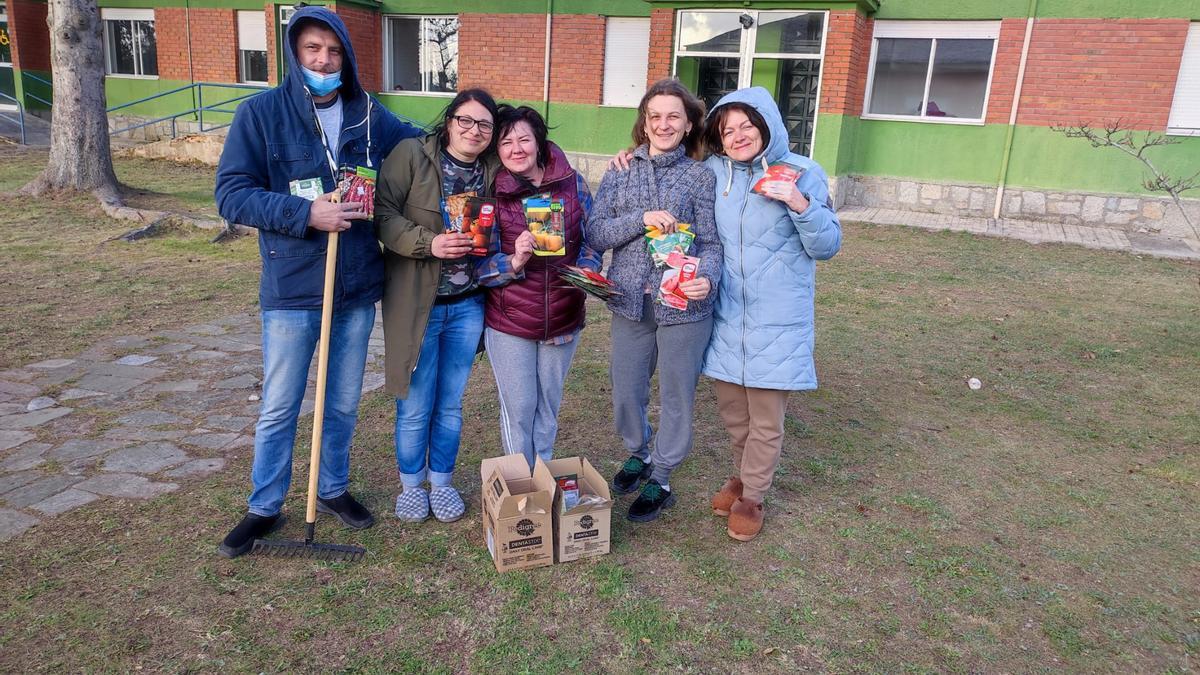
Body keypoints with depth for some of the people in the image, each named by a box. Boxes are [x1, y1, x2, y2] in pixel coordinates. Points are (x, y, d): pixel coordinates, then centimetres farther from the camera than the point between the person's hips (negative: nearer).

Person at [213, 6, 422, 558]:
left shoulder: (369, 115, 4)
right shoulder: (260, 113, -6)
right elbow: (231, 193, -12)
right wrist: (306, 214, -23)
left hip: (358, 290, 3)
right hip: (291, 291, -3)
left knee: (343, 405, 17)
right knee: (278, 410, 10)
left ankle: (333, 490, 38)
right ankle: (264, 508, 28)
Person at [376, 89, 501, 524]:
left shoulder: (493, 172, 6)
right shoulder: (412, 154, -8)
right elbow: (383, 212, -14)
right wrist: (428, 243, -25)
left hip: (468, 305, 4)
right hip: (416, 303, -4)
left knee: (451, 404, 15)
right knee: (415, 406, 6)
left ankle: (441, 482, 33)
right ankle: (411, 485, 29)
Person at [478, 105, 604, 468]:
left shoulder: (572, 182, -3)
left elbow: (591, 238, 7)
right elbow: (480, 264, -6)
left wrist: (588, 270, -13)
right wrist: (514, 260, -25)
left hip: (563, 318, 2)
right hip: (509, 320, -2)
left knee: (548, 405, 18)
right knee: (518, 409, 6)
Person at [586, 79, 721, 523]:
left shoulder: (700, 175, -1)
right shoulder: (620, 172, 4)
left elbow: (711, 242, -2)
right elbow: (595, 235, -2)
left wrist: (707, 277, -24)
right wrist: (641, 219, -18)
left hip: (683, 303, -2)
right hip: (631, 301, 2)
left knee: (676, 394, 9)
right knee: (626, 389, 14)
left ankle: (660, 479, 29)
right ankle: (637, 453, 43)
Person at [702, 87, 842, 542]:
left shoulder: (803, 173, -7)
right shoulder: (713, 172, 1)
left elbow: (827, 247, -7)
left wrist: (801, 205, -24)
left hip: (776, 320, -3)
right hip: (726, 314, 3)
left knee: (766, 419, 5)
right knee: (731, 409, 17)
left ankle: (751, 496, 25)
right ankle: (744, 475, 41)